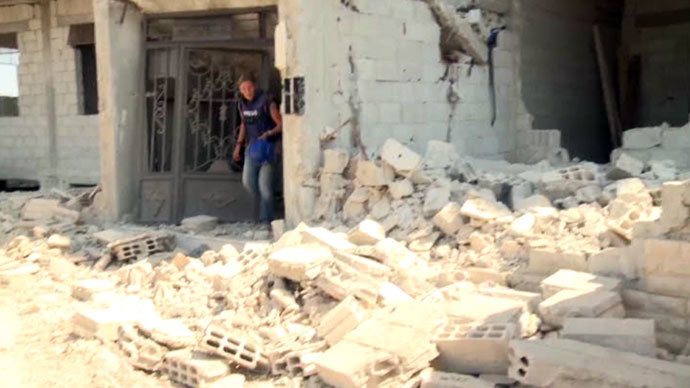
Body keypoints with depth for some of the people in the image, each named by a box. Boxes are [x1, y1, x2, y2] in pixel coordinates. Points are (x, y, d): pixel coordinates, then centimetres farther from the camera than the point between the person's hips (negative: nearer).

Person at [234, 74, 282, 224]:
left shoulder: (267, 102, -15)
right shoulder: (242, 104, 5)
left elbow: (281, 124, -12)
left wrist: (268, 134, -28)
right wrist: (239, 144, 14)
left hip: (270, 146, -6)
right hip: (253, 146, 6)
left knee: (265, 184, -9)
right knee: (248, 181, -4)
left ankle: (266, 220, 0)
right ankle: (267, 205, 20)